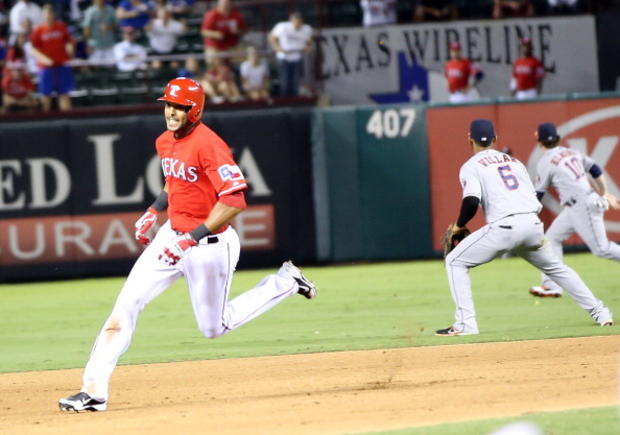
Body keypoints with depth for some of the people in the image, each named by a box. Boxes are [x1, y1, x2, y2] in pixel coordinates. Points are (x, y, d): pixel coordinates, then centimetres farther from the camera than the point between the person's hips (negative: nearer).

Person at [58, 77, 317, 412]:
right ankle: (94, 391, -11)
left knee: (214, 327, 9)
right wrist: (154, 210, 11)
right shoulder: (165, 142, 5)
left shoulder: (208, 145, -22)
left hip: (209, 243, -7)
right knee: (126, 305, -8)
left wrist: (192, 239, -30)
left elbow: (234, 200, -28)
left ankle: (283, 284, 28)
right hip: (172, 235, 7)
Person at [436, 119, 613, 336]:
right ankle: (599, 312, 25)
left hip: (504, 227, -6)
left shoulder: (471, 166, 6)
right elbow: (534, 196, 20)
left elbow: (471, 202, -11)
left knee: (455, 262, 7)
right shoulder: (514, 161, 24)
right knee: (555, 267, 27)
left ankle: (465, 323, -6)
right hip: (533, 224, 6)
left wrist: (459, 225, 5)